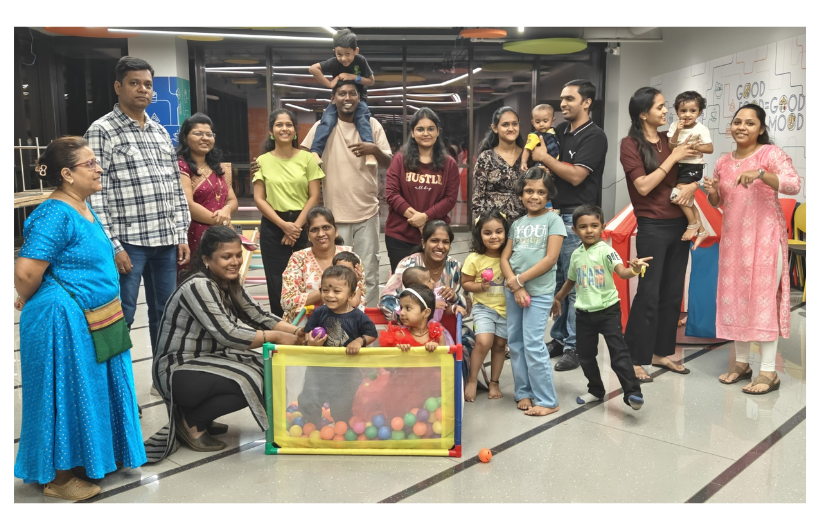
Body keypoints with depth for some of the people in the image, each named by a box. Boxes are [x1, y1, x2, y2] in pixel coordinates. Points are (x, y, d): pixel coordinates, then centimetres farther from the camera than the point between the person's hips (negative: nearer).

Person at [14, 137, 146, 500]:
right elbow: (26, 272, -25)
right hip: (63, 323, -9)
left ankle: (89, 456, 37)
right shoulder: (55, 215, -20)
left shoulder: (84, 208, 9)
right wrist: (27, 302, -6)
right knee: (67, 395, 4)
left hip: (95, 321, 9)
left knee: (91, 391, 19)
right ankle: (58, 478, 21)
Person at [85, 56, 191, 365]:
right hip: (128, 242, -6)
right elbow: (95, 194, -10)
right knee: (122, 318, 0)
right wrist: (112, 246, -15)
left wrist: (182, 236, 9)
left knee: (165, 314, 13)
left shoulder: (161, 132, 15)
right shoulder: (102, 131, -4)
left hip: (166, 241, 6)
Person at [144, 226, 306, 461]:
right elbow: (227, 335, -28)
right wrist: (276, 337, -23)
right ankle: (191, 421, -2)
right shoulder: (198, 286, -22)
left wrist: (296, 331, -12)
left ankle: (200, 415, 11)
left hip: (206, 360, 9)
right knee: (253, 381, -25)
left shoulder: (229, 284, 5)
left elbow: (258, 316, 3)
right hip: (179, 372, -9)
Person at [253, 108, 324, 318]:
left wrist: (296, 225, -10)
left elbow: (314, 196, -1)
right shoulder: (263, 161, 4)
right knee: (276, 283, 3)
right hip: (273, 228, 1)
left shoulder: (307, 158, 2)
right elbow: (259, 199, 1)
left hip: (303, 226, -1)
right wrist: (283, 225, -10)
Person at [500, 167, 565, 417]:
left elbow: (550, 259, -11)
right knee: (515, 342, 8)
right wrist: (515, 286, -9)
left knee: (533, 344, -7)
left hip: (540, 291, -5)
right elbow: (505, 257, 6)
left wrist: (519, 279, -12)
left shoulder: (553, 219, -2)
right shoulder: (517, 224, 12)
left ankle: (547, 400, 3)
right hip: (513, 290, 5)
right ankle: (524, 392, 20)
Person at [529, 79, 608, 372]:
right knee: (556, 281, 12)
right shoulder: (561, 130, 14)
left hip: (577, 217, -7)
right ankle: (559, 338, 22)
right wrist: (530, 158, 5)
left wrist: (545, 158, -10)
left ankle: (575, 347, 4)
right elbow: (534, 148, 27)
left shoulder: (594, 136, -7)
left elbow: (576, 175, -18)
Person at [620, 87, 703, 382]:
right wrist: (673, 157, -15)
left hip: (679, 224, 6)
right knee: (649, 294, -5)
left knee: (672, 293, 10)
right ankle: (633, 359, 5)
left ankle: (661, 353, 22)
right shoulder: (631, 144, -6)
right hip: (652, 227, -6)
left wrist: (693, 185, -5)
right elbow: (643, 186, -15)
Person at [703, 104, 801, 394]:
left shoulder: (771, 153, -6)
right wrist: (712, 192, -5)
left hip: (765, 237, -6)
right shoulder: (723, 161, 11)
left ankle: (768, 372, 1)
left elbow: (794, 185, -21)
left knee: (763, 299, -6)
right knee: (734, 297, 8)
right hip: (733, 238, 6)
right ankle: (741, 362, 20)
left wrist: (760, 173, -35)